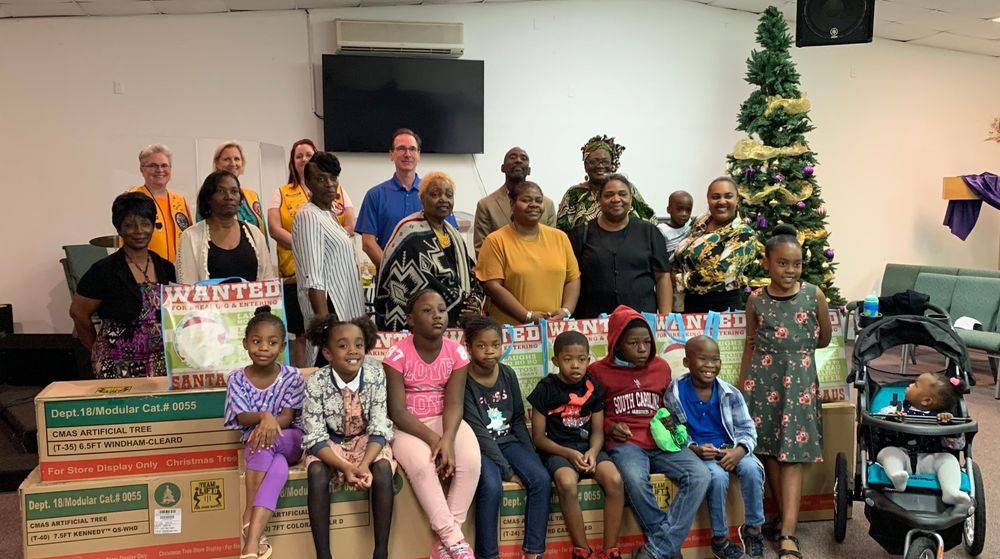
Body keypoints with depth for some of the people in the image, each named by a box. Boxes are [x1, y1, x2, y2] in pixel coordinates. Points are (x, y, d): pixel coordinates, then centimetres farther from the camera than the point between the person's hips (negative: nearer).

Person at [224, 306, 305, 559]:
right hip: (254, 443, 0)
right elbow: (242, 418, -10)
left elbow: (287, 417, -11)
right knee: (278, 467, -35)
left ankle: (251, 526, -36)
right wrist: (264, 416, -33)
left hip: (290, 441, 0)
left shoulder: (292, 376, -6)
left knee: (267, 441, -36)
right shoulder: (237, 378, -3)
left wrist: (269, 424, -35)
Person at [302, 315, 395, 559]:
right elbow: (316, 436, -18)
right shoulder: (316, 383, -19)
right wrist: (345, 466, -33)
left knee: (382, 469, -28)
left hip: (367, 441, 0)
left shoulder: (375, 375, -17)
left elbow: (379, 428, -16)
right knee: (316, 472, -29)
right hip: (330, 444, 0)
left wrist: (365, 464, -33)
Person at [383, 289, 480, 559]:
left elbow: (454, 403, -10)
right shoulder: (397, 354, -14)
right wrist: (433, 439, -25)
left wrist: (448, 438, -30)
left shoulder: (456, 352, -5)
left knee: (471, 460, -26)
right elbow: (397, 411, -15)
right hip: (408, 425, -3)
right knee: (421, 464, -33)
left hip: (445, 421, 3)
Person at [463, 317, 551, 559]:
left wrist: (531, 456, 0)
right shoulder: (464, 381, -13)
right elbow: (479, 432, -16)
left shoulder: (508, 375, 3)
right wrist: (507, 471, -17)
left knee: (542, 479, -18)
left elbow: (518, 420, 11)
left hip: (508, 441, 5)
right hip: (480, 447, -5)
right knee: (492, 486, -32)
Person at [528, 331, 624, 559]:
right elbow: (539, 437, -2)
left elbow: (597, 431, 8)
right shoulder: (546, 388, -4)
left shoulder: (594, 387, 7)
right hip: (557, 450, -3)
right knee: (567, 483, -35)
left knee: (615, 479, -27)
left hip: (588, 448, 3)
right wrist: (569, 454, -15)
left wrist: (593, 452, -14)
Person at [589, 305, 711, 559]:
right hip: (625, 443, -4)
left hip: (661, 441, 4)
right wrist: (609, 426, -5)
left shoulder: (661, 367, 16)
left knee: (700, 476, -24)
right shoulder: (598, 371, 6)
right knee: (635, 480, -37)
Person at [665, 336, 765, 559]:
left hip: (730, 449, 3)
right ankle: (720, 537, -10)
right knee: (718, 475, -32)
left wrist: (740, 450, -19)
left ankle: (753, 527, -5)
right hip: (697, 452, -3)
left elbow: (747, 428, 2)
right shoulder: (674, 394, -7)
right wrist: (695, 450, -21)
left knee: (752, 468, -26)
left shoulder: (730, 393, 2)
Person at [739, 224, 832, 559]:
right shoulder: (756, 300, 1)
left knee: (792, 454, -5)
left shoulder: (814, 295, -2)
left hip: (799, 378, -2)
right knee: (768, 451, 3)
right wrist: (741, 386, 10)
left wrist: (795, 346, 10)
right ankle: (787, 519, 18)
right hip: (763, 378, 2)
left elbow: (824, 339, 11)